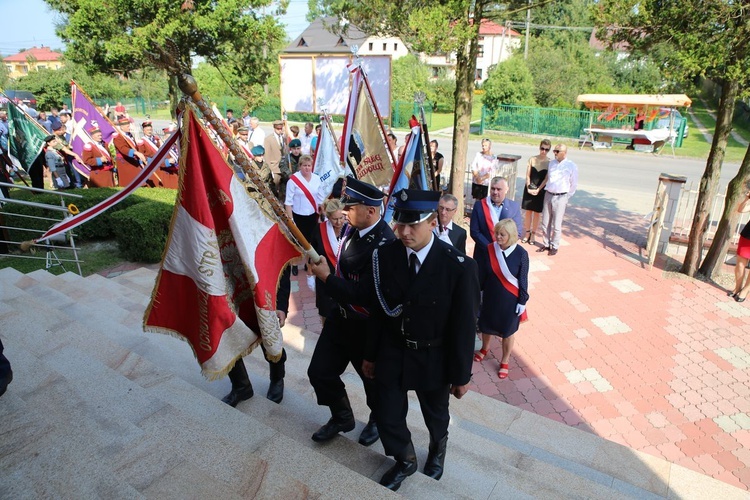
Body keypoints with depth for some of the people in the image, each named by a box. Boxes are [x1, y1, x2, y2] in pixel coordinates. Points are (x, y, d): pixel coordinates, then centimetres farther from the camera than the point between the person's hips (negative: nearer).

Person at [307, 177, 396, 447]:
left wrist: (326, 277, -23)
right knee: (319, 372, 16)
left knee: (373, 378, 19)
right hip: (341, 316, 8)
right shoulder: (354, 228, -7)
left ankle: (378, 420, 50)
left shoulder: (383, 245, -31)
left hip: (367, 327, -7)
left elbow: (362, 295, -30)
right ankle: (342, 417, 44)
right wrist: (323, 268, -6)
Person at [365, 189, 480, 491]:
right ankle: (405, 462, 47)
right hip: (392, 353, 2)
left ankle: (437, 450, 60)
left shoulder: (458, 267, -24)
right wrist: (371, 355, 6)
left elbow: (464, 326, -14)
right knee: (387, 418, 13)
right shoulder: (384, 256, -14)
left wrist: (461, 375, -6)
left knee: (436, 415, 24)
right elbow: (378, 311, -2)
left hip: (434, 359, -2)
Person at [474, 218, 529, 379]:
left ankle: (504, 362, 37)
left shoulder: (521, 254, -19)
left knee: (508, 332, 15)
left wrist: (522, 301, -7)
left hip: (510, 300, -2)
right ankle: (485, 348, 53)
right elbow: (482, 274, -3)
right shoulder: (489, 250, -14)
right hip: (490, 297, 2)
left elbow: (523, 280, -10)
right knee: (486, 326, 22)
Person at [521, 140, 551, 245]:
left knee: (537, 213, 7)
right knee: (528, 212, 9)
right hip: (529, 189, 2)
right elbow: (527, 176, -1)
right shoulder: (532, 159, -1)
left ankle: (533, 235, 18)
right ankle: (527, 234, 20)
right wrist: (528, 188, -11)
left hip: (541, 191, -2)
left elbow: (546, 179, -10)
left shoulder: (550, 163, -7)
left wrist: (538, 190, -17)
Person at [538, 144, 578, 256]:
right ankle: (546, 244, 23)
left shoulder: (571, 166, -6)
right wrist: (546, 190, 13)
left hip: (560, 197, -4)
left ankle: (554, 246, 15)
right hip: (548, 195, 5)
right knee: (545, 223, 10)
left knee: (556, 224, 2)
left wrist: (566, 197, 4)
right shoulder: (551, 163, 6)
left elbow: (574, 184, 1)